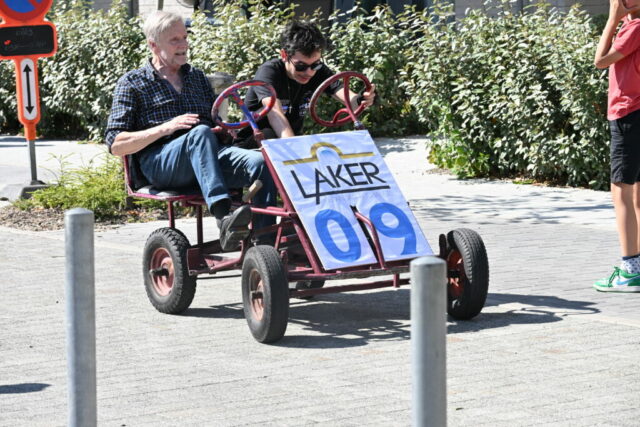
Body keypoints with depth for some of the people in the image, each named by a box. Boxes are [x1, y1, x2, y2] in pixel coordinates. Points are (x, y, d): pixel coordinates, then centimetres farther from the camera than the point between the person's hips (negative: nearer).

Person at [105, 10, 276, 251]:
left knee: (260, 163, -27)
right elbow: (116, 145, 2)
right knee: (200, 133, -38)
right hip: (160, 163, -5)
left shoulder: (197, 77, 29)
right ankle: (224, 219, -56)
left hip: (210, 156, 5)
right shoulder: (133, 83, 12)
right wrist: (165, 128, -10)